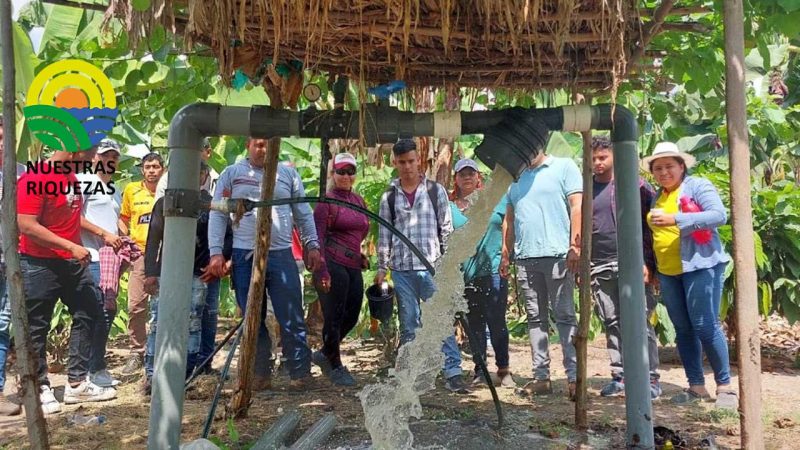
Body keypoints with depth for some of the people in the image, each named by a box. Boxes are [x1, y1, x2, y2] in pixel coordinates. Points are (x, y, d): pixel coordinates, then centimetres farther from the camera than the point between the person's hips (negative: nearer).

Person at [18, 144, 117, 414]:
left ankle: (77, 383, 19)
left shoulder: (71, 178, 11)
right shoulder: (35, 179, -17)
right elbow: (26, 226, -23)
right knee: (36, 328, 5)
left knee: (89, 315, 11)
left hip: (72, 263, 9)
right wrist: (71, 247, -23)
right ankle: (40, 389, 18)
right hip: (39, 265, -9)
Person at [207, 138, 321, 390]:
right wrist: (216, 252, -5)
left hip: (281, 255, 0)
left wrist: (312, 245, 6)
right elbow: (217, 215, 3)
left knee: (292, 319, -1)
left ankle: (300, 372, 10)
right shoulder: (231, 174, 7)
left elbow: (304, 214, 13)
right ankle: (261, 374, 19)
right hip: (245, 256, 1)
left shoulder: (288, 174, 10)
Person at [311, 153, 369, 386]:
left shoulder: (359, 201, 15)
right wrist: (322, 271, -16)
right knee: (334, 317, 2)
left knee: (351, 317, 12)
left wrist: (360, 255, 12)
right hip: (333, 264, -7)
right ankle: (335, 366, 20)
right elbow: (318, 236, -10)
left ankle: (324, 354, 33)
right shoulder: (327, 200, -5)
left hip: (353, 266, 7)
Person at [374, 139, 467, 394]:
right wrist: (382, 268, 7)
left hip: (431, 267, -2)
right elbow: (384, 235, 11)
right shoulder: (389, 196, 9)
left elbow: (446, 229, 5)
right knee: (409, 325, 8)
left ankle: (453, 373, -3)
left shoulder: (435, 190, 5)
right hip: (402, 270, 2)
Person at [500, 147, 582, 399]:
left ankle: (574, 376, 1)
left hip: (557, 254, -5)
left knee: (565, 316, -3)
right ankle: (541, 377, 13)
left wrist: (575, 246, -14)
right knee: (536, 319, 7)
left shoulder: (564, 167, 5)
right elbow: (509, 220, 21)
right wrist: (505, 255, 15)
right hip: (525, 257, 5)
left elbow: (577, 207, -4)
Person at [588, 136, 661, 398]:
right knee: (612, 324, 8)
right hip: (600, 268, 4)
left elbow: (652, 224, -3)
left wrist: (648, 262, -9)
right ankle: (619, 377, 16)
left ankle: (651, 379, 6)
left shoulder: (635, 184, 1)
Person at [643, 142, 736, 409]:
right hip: (668, 273, 6)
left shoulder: (698, 186, -4)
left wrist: (675, 219, -26)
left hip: (700, 267, -6)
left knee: (705, 327, -6)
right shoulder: (657, 197, 15)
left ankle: (725, 386, 9)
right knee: (683, 330, 8)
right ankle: (696, 386, 17)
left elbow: (719, 216, -19)